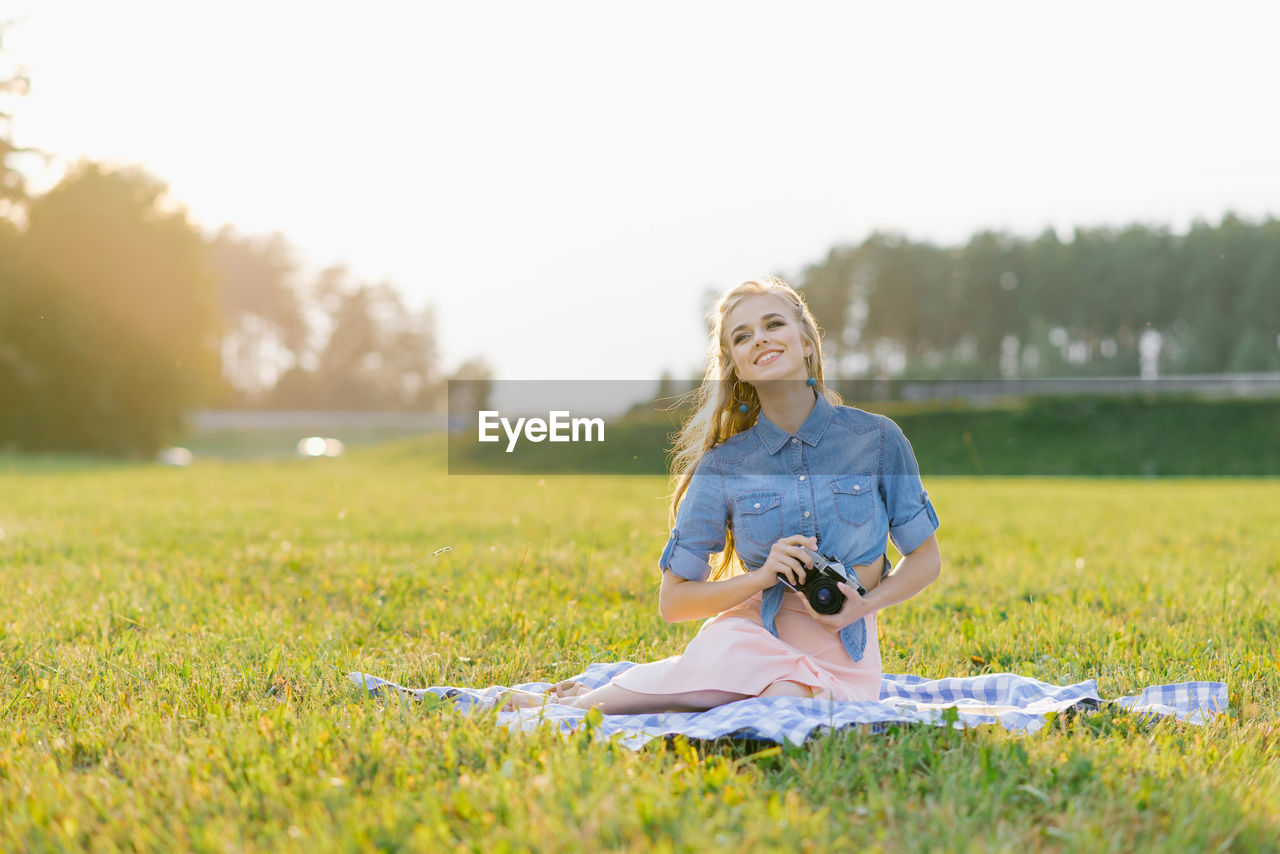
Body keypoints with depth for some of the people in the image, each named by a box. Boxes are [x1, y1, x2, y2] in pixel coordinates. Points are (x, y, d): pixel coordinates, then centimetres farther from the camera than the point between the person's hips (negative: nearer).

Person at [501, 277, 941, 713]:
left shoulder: (877, 438, -2)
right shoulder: (724, 465, -1)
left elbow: (925, 558, 8)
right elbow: (673, 601, 2)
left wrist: (864, 604, -11)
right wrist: (762, 577, -14)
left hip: (843, 659, 0)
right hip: (752, 637, 0)